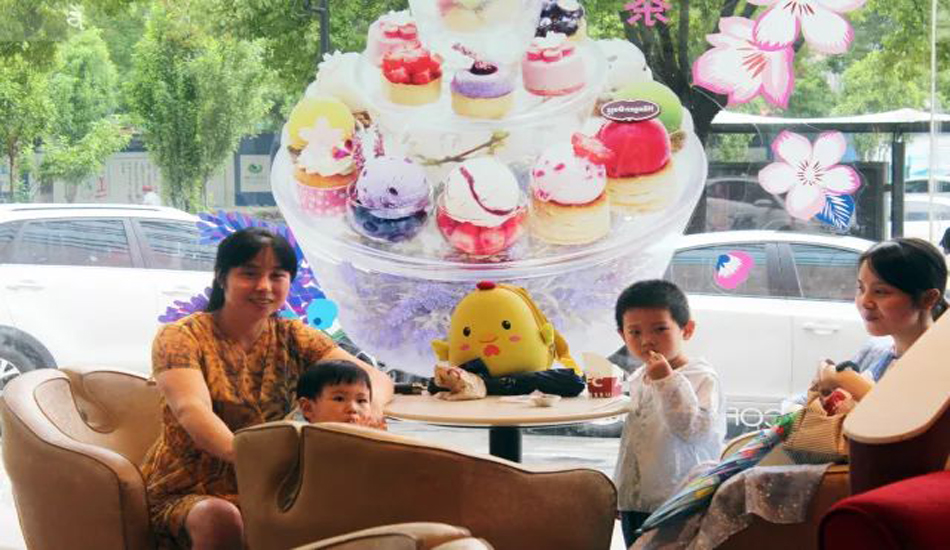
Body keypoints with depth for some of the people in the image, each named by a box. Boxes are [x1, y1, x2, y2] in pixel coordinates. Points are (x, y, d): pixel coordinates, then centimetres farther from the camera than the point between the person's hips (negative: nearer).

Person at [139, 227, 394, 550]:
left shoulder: (292, 338, 7)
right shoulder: (180, 338, -6)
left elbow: (376, 378, -1)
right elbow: (192, 411, -24)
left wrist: (373, 404, -28)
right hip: (185, 494, -3)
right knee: (221, 518, -37)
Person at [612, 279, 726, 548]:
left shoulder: (702, 378, -12)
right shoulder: (638, 379, 11)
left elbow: (695, 428, -27)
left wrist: (667, 381, -30)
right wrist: (619, 494, 25)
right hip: (635, 503, 8)